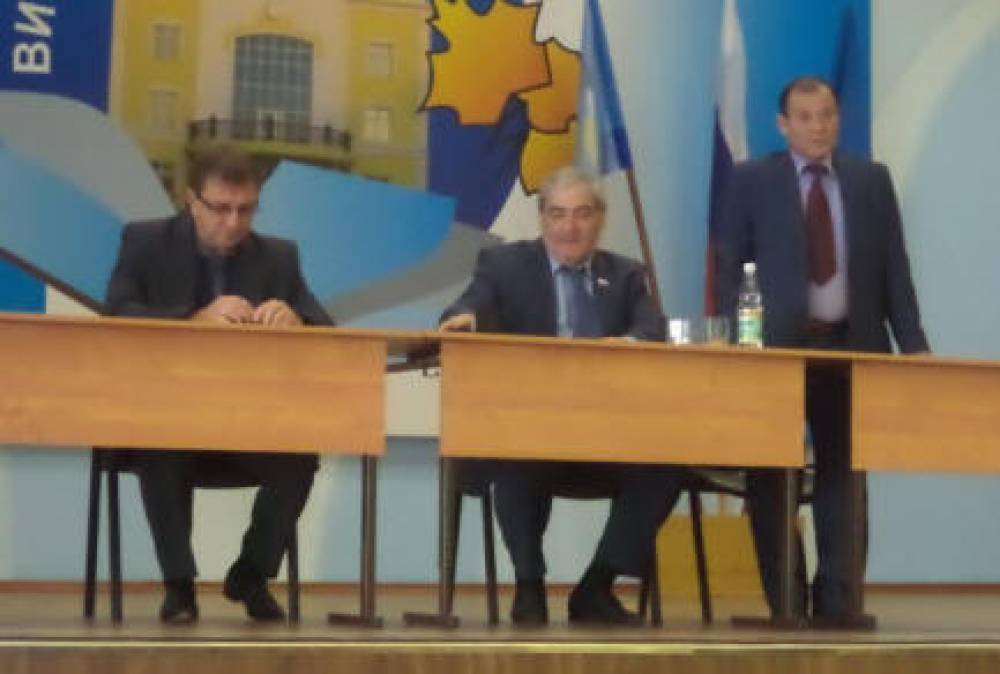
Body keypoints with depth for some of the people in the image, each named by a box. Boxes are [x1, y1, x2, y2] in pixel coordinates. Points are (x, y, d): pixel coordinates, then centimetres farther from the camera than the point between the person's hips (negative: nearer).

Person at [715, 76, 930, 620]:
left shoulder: (872, 180, 8)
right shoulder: (751, 181, 2)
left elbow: (894, 269, 6)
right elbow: (730, 268, 0)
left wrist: (912, 344, -2)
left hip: (852, 344, 2)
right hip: (777, 345, -1)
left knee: (843, 474, 4)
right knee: (770, 476, 2)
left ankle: (836, 601, 10)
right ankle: (785, 599, 11)